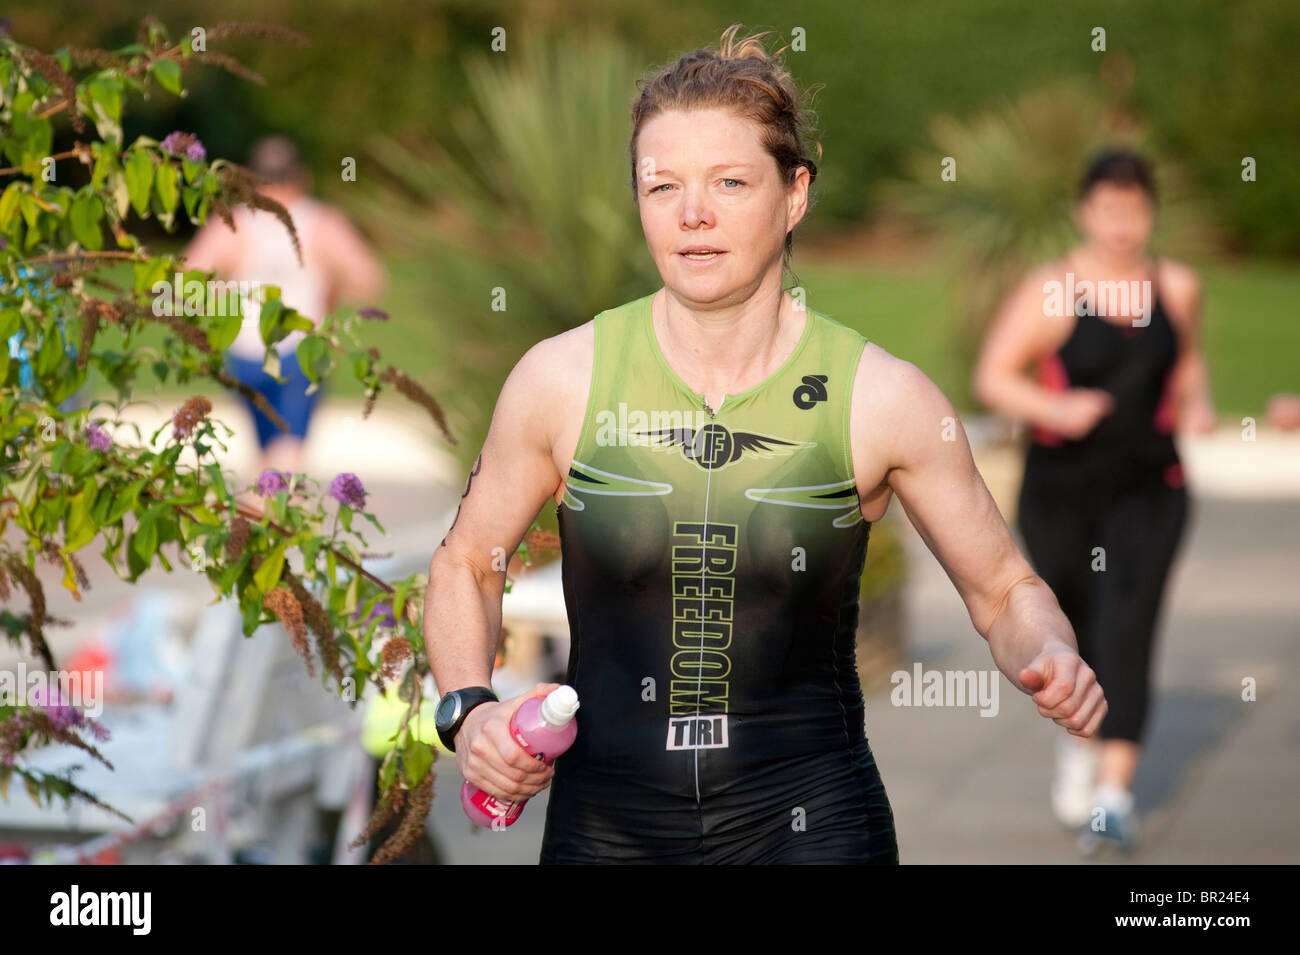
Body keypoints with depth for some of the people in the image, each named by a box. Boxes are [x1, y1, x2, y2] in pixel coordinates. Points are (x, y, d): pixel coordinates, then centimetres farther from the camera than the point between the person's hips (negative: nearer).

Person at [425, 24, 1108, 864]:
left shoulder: (883, 399, -7)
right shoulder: (562, 380, -5)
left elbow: (1005, 591, 4)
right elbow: (464, 563, 10)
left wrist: (1053, 663, -17)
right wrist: (469, 710, -8)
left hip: (811, 826, -1)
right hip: (605, 826, 2)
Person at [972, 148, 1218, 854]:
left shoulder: (1176, 288, 4)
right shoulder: (1048, 291, -8)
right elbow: (991, 377, -10)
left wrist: (1197, 404, 1)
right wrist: (1054, 408, -26)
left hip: (1147, 489, 1)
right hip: (1060, 491, -1)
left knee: (1127, 630, -17)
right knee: (1071, 631, 14)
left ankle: (1114, 794, -22)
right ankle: (1082, 738, 47)